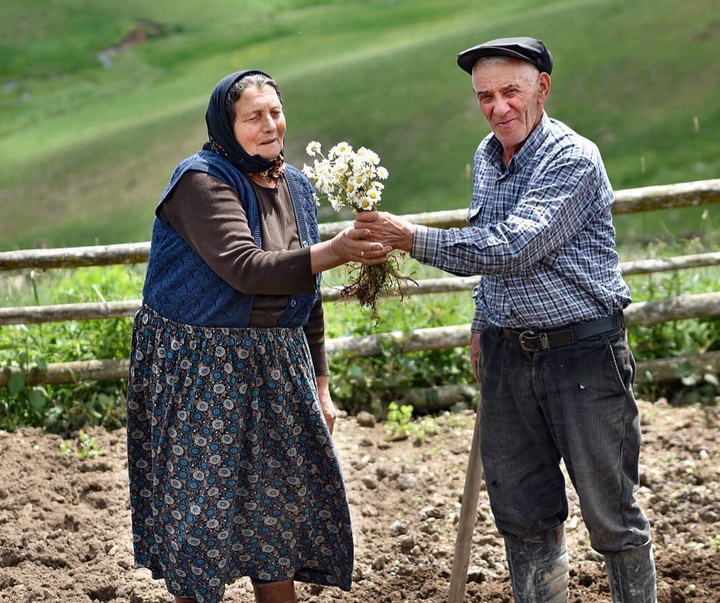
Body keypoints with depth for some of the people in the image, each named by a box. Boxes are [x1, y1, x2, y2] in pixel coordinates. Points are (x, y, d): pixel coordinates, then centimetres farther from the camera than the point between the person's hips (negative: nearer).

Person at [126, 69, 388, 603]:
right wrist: (334, 252, -39)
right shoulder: (201, 181, -14)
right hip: (199, 370, -6)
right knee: (202, 509, 0)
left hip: (276, 368, 7)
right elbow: (245, 269, -29)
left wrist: (319, 387, 14)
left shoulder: (295, 187, 9)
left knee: (282, 504, 10)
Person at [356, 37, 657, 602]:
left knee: (610, 514, 2)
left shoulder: (573, 160, -16)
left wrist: (413, 238, -27)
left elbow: (514, 246, -27)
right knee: (522, 513, 10)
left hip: (583, 351, -7)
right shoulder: (486, 157, 9)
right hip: (507, 356, 7)